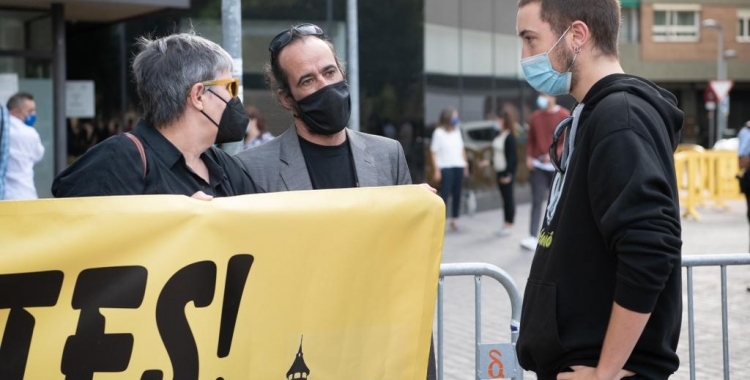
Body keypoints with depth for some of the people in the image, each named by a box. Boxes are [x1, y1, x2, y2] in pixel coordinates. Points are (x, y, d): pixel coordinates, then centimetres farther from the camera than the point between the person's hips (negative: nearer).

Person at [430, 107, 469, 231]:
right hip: (445, 167, -6)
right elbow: (434, 152, -7)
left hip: (458, 166, 6)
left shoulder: (457, 131, 12)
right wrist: (436, 170, -13)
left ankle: (454, 220, 16)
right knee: (445, 194, -9)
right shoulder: (439, 133, -6)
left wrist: (465, 164, 15)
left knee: (457, 194, 7)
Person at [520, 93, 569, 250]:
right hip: (537, 165, 2)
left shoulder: (564, 116, -5)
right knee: (537, 201, -4)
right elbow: (530, 140, 11)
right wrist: (529, 156, -2)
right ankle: (532, 237, -8)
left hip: (557, 166, -2)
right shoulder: (535, 116, 5)